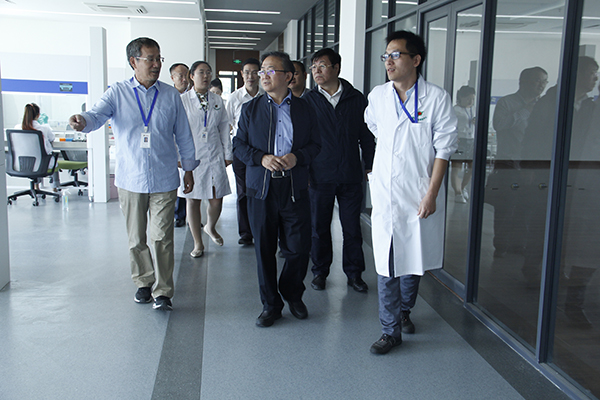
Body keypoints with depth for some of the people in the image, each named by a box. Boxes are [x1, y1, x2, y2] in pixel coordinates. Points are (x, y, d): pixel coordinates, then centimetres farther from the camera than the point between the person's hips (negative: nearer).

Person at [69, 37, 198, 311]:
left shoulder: (170, 95, 5)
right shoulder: (118, 93, 2)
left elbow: (183, 135, 10)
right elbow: (97, 115, -14)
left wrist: (188, 169, 10)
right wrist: (81, 121, -37)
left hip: (164, 180, 0)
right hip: (130, 179, 1)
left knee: (162, 237, -2)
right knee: (136, 238, 11)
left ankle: (162, 291, 9)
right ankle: (144, 282, 31)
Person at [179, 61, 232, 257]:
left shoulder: (217, 101, 10)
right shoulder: (182, 100, 0)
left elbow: (224, 129, 13)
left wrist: (227, 153, 12)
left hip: (214, 157, 3)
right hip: (191, 158, -2)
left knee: (217, 199, 3)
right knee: (193, 200, 3)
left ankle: (211, 227, 35)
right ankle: (198, 243, 16)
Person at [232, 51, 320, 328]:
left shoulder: (304, 109, 7)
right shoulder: (250, 109, 8)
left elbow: (315, 144, 8)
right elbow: (239, 145, 6)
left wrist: (297, 157, -12)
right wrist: (262, 158, -12)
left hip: (295, 188, 0)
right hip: (261, 188, 1)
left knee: (299, 248, 2)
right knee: (264, 250, 6)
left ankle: (293, 295, 28)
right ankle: (270, 304, 21)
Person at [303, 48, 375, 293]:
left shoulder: (357, 99, 4)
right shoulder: (308, 101, 3)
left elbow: (367, 136, 9)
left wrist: (369, 167, 5)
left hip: (351, 176, 0)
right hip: (320, 177, 0)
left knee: (352, 227, 6)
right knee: (319, 227, 8)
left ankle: (354, 273, 21)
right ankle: (320, 271, 25)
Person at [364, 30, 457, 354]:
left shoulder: (436, 97, -6)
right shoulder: (377, 96, 4)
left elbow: (444, 148, -6)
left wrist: (431, 193, -11)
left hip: (420, 194, -2)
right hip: (385, 193, 2)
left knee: (414, 259, 11)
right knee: (386, 264, 1)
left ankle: (404, 309, 37)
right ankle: (391, 330, 12)